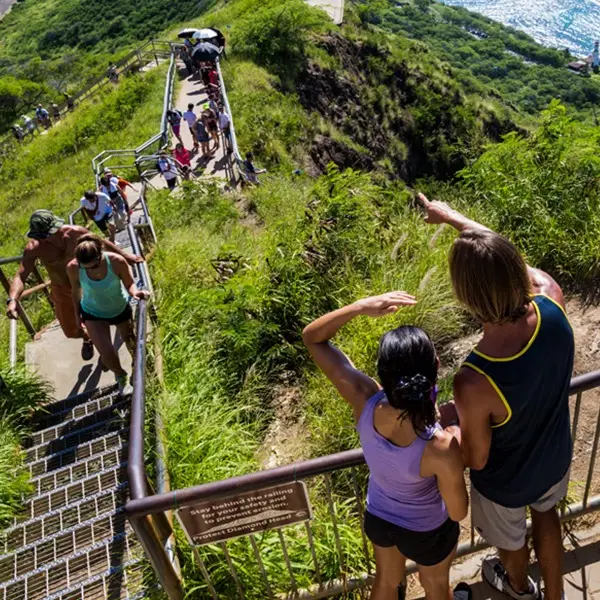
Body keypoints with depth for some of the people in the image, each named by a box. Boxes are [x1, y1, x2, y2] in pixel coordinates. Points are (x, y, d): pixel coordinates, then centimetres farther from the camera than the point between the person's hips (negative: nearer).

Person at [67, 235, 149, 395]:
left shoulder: (117, 261, -33)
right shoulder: (73, 268, -29)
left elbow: (129, 284, -18)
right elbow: (76, 290, -9)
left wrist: (135, 292, -41)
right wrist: (77, 314, 4)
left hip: (120, 308, 0)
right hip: (93, 313, 0)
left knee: (130, 341, 24)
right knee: (107, 355, -9)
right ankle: (120, 375, 26)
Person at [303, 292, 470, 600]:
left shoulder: (364, 400, -36)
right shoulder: (442, 449, -43)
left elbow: (312, 337, -24)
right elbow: (458, 513, -21)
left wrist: (362, 306, -34)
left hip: (378, 517, 3)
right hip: (426, 531, -3)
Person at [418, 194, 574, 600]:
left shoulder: (474, 384, -45)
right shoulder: (551, 299, -33)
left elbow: (476, 459, -24)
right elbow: (505, 257, -11)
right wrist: (454, 217, 0)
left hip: (507, 482, -4)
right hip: (555, 458, 4)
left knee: (510, 539, 32)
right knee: (546, 515, 37)